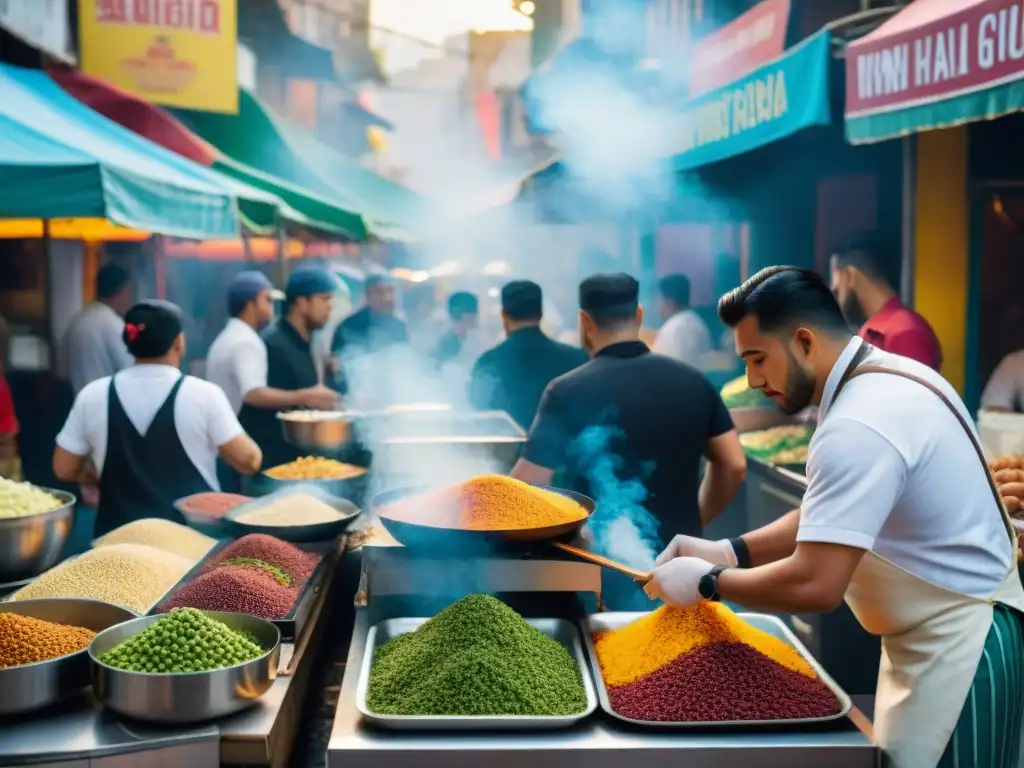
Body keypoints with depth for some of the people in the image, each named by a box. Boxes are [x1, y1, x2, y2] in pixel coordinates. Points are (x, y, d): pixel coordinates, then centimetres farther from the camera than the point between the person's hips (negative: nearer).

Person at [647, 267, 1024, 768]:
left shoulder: (860, 425, -28)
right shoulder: (888, 379, 4)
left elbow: (815, 586, -31)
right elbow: (829, 518, 12)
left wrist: (707, 582, -16)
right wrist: (730, 552, 1)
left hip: (957, 646, -10)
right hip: (947, 635, 10)